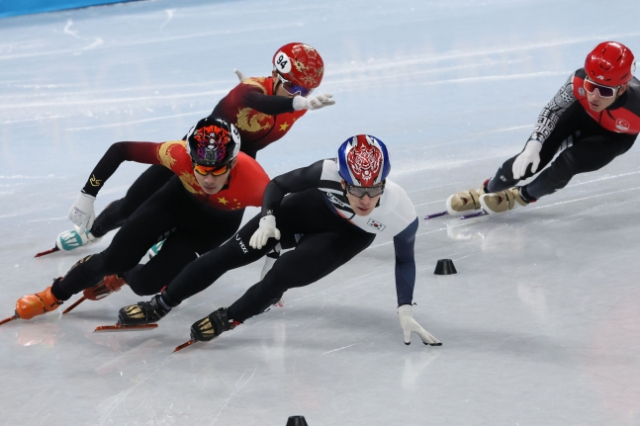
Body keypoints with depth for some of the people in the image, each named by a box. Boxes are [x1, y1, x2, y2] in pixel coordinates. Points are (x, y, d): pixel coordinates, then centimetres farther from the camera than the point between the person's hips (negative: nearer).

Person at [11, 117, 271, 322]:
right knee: (115, 259, -7)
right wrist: (88, 194, -22)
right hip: (180, 197, 1)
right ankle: (56, 294, 21)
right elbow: (120, 150, -25)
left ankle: (121, 276, 26)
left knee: (146, 282, -10)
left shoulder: (252, 180, -42)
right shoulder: (180, 155, -38)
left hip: (218, 222, -1)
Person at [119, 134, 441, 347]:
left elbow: (404, 258, -14)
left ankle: (228, 319, 2)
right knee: (233, 253, -5)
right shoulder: (326, 173, -38)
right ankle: (160, 306, 9)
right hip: (310, 208, 1)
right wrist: (267, 219, -34)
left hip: (348, 235, -1)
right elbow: (278, 185, -18)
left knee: (284, 273, -23)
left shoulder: (401, 213, -36)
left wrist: (405, 309, -17)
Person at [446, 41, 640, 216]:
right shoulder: (579, 81, -36)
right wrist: (534, 145, -23)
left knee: (568, 162, -22)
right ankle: (484, 193, 12)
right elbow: (553, 109, -15)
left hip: (615, 135, -2)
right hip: (582, 114, 2)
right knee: (533, 157, -11)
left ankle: (522, 195, 8)